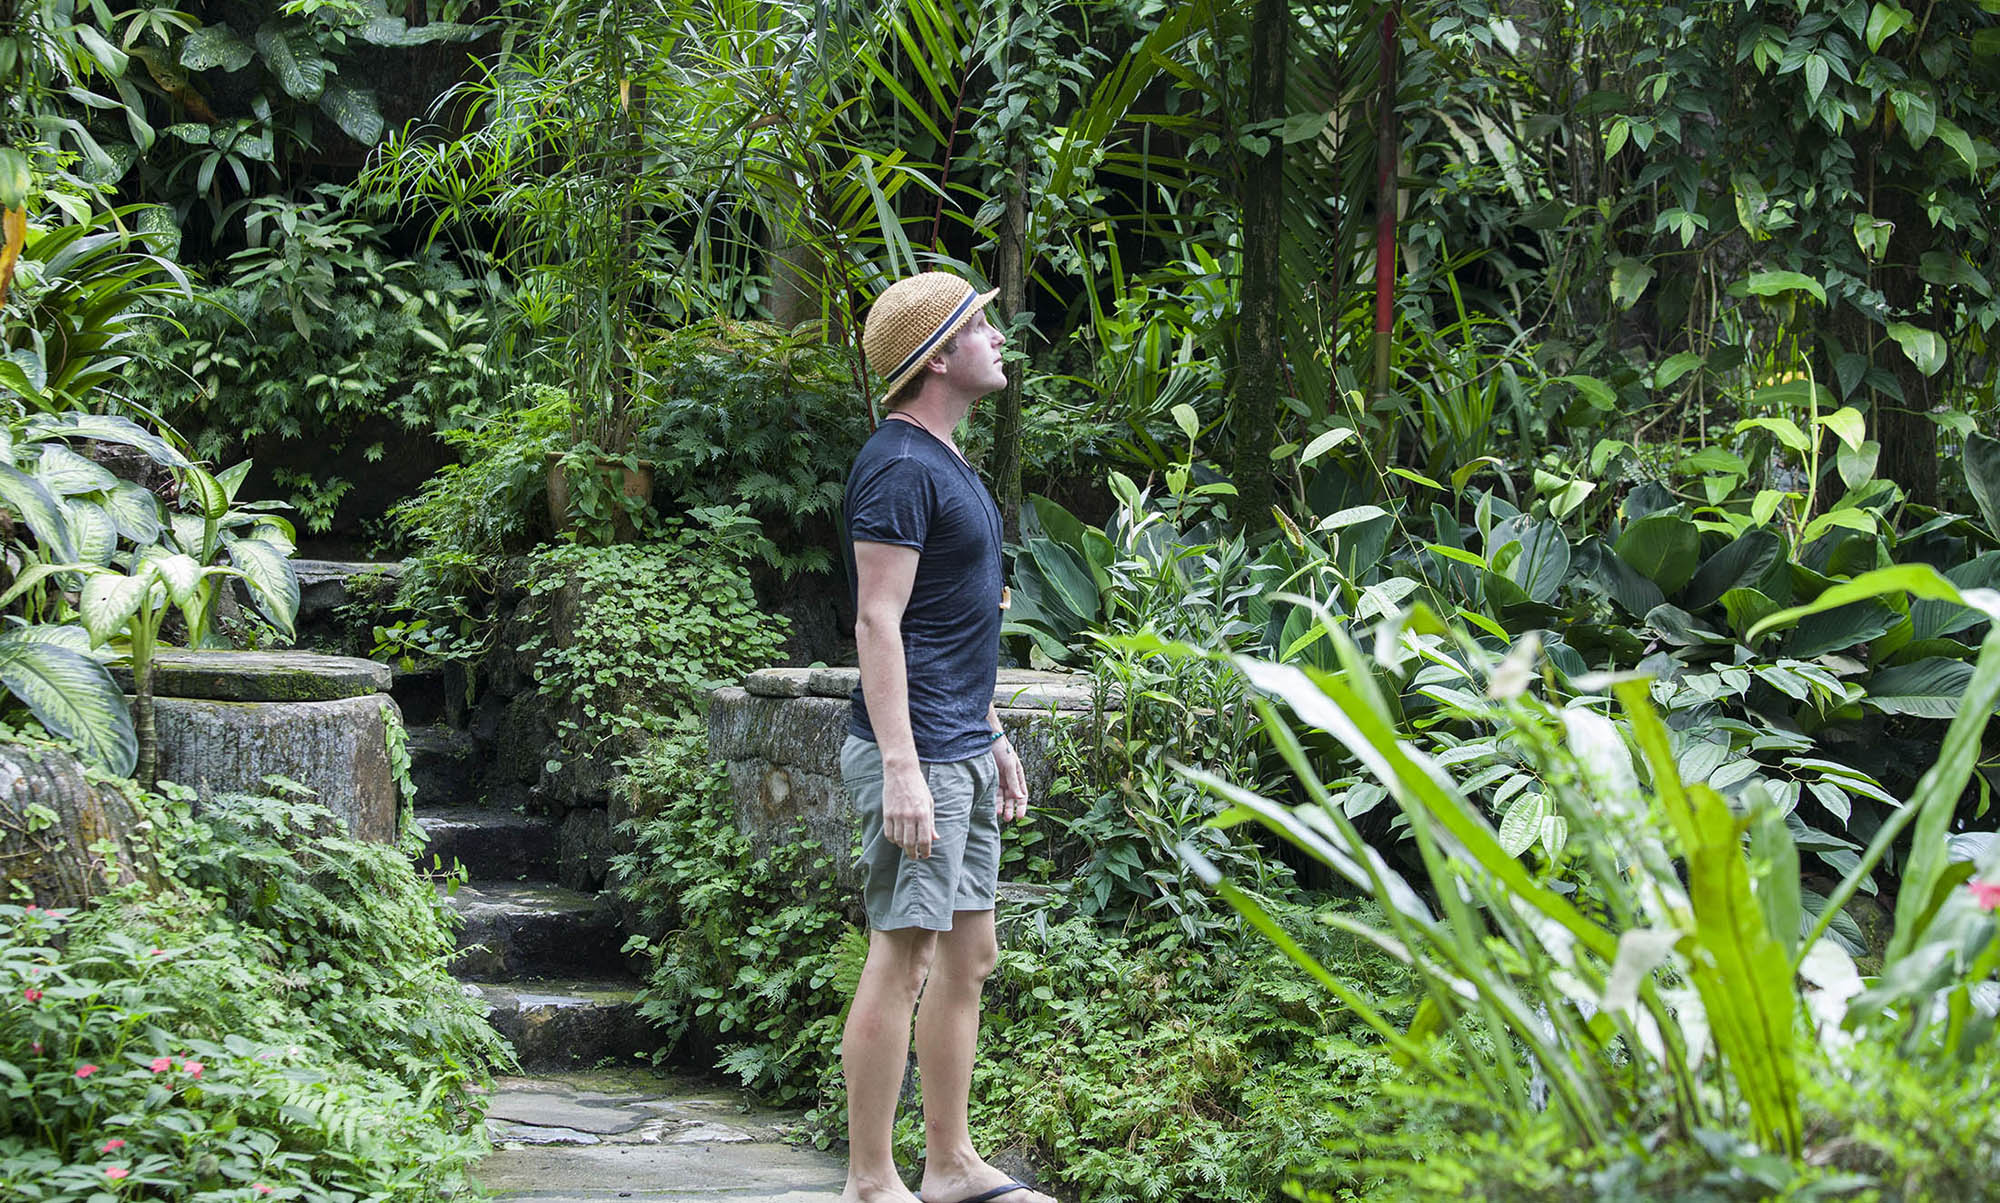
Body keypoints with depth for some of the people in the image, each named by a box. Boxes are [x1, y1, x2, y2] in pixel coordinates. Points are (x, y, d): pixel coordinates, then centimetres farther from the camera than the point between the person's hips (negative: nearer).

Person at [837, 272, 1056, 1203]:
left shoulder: (948, 463, 16)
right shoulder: (898, 466, -14)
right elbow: (879, 622, -20)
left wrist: (992, 737, 23)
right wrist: (901, 768, -25)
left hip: (962, 751, 10)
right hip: (917, 755, -10)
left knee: (969, 957, 13)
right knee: (903, 958, -7)